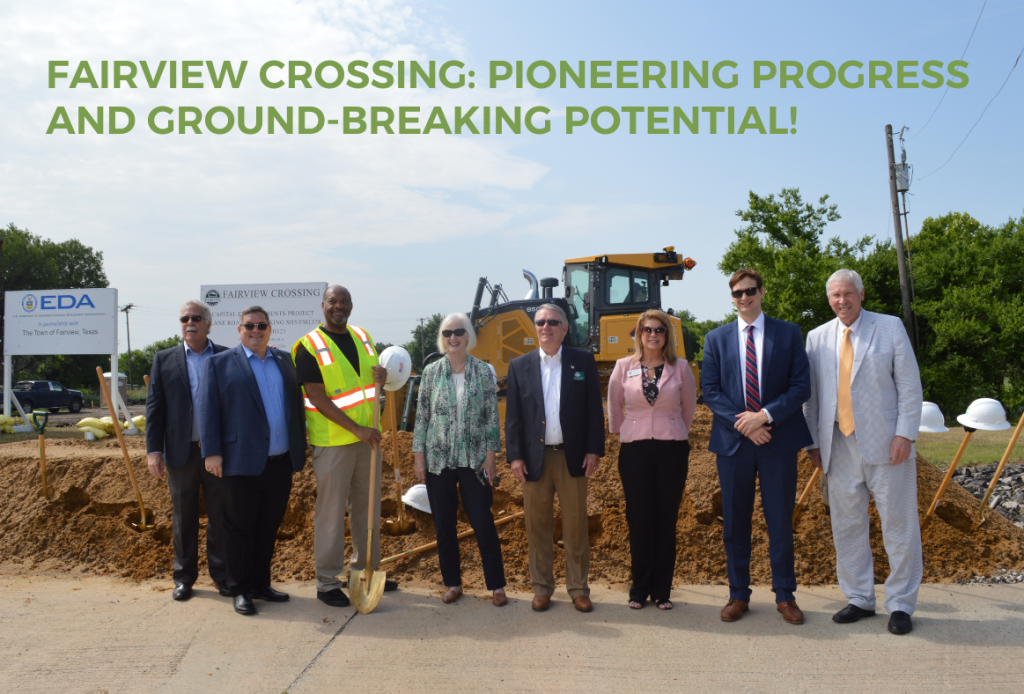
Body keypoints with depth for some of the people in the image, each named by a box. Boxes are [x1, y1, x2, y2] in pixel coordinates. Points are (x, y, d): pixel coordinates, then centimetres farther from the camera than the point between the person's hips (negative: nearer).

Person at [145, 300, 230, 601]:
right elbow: (154, 407, 5)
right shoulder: (164, 359, 7)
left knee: (220, 516, 7)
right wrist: (153, 450, -3)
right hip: (181, 452, 1)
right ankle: (184, 576, 23)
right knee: (183, 518, 10)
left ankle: (222, 574, 19)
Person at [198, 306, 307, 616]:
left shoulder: (284, 360, 14)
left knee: (269, 527, 13)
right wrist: (211, 452, -10)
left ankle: (261, 584, 26)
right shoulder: (219, 363, 1)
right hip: (242, 463, -4)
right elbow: (208, 410, -3)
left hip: (280, 463, 5)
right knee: (240, 528, 5)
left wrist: (300, 450, 12)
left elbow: (296, 404, 16)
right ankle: (240, 590, 17)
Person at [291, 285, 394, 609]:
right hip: (332, 441, -6)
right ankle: (327, 582, 12)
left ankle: (366, 570, 28)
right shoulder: (310, 346, -9)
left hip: (367, 437, 6)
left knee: (367, 505, 14)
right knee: (331, 511, 0)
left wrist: (381, 376, -4)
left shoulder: (362, 337, 9)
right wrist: (356, 429, -21)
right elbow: (318, 398, -15)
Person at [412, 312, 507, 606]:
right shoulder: (431, 372, 3)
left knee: (483, 522, -1)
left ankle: (496, 585, 13)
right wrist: (419, 457, 1)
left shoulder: (483, 371, 0)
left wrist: (490, 456, -4)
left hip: (474, 459, -2)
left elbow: (492, 416, 1)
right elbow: (422, 416, 5)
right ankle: (453, 583, 24)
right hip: (438, 459, 2)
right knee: (444, 524, 9)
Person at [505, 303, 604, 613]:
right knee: (538, 527, 8)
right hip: (535, 458, 1)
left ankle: (578, 588, 20)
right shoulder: (519, 366, 6)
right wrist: (515, 456, -3)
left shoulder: (584, 361, 4)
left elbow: (594, 410, 3)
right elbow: (512, 416, 4)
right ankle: (541, 588, 21)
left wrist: (594, 450, -4)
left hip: (573, 457, -1)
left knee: (576, 527, 7)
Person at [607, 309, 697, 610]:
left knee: (667, 520, 4)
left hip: (672, 450, 0)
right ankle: (640, 588, 16)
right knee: (639, 521, 3)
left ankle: (662, 590, 16)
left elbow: (689, 407, 16)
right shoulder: (624, 367, 2)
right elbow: (614, 407, 15)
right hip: (634, 450, 0)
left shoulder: (680, 368, 2)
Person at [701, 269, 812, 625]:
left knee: (780, 521, 6)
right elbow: (709, 390, 2)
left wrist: (765, 415, -14)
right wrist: (741, 422, -11)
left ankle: (785, 595, 20)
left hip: (779, 439, -1)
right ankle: (738, 594, 19)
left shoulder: (789, 334, 5)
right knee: (735, 522, 7)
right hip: (732, 440, 1)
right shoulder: (716, 338, 8)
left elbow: (801, 386, -1)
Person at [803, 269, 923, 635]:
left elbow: (910, 385, -1)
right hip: (840, 445, 3)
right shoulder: (818, 337, 10)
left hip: (885, 443, -3)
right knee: (847, 525, 9)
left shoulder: (890, 327, 2)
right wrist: (813, 441, 7)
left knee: (899, 525, 2)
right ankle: (859, 599, 22)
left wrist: (905, 433, -10)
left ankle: (900, 605, 15)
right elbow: (811, 393, 11)